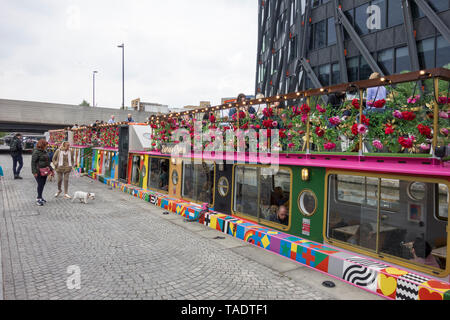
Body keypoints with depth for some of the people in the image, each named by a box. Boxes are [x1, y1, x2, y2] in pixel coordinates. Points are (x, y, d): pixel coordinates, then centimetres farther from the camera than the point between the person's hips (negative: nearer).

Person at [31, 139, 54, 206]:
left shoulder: (44, 151, 15)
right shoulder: (36, 152, -11)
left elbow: (47, 161, 24)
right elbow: (33, 162, -15)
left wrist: (50, 169, 23)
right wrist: (34, 172, -21)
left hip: (45, 171, 8)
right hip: (39, 172, -8)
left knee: (43, 184, 12)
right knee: (40, 184, -6)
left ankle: (40, 197, 25)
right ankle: (38, 199, 2)